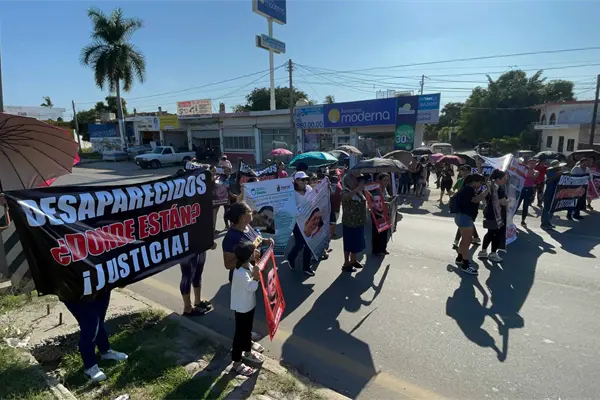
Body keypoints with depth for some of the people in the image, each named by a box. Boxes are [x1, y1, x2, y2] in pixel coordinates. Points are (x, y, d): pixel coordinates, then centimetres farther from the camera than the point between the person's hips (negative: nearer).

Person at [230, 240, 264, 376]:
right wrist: (256, 277, -42)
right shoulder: (240, 273, -33)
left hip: (249, 304, 9)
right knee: (240, 333, 8)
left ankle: (247, 352, 47)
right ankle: (237, 363, 26)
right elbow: (252, 287, -28)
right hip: (241, 307, -9)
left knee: (248, 330, 26)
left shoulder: (248, 265, -7)